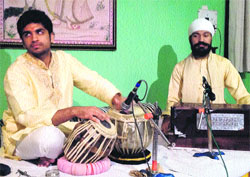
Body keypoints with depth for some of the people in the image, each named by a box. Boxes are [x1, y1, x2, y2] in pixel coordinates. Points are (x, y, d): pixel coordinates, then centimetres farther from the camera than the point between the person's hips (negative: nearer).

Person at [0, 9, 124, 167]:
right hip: (23, 136, -6)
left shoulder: (64, 59, 2)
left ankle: (51, 156, -3)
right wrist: (75, 111, -38)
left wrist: (117, 98, -15)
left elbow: (93, 81, 6)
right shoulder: (16, 72, -16)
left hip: (60, 128, 6)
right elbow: (26, 116, -27)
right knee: (50, 136, -38)